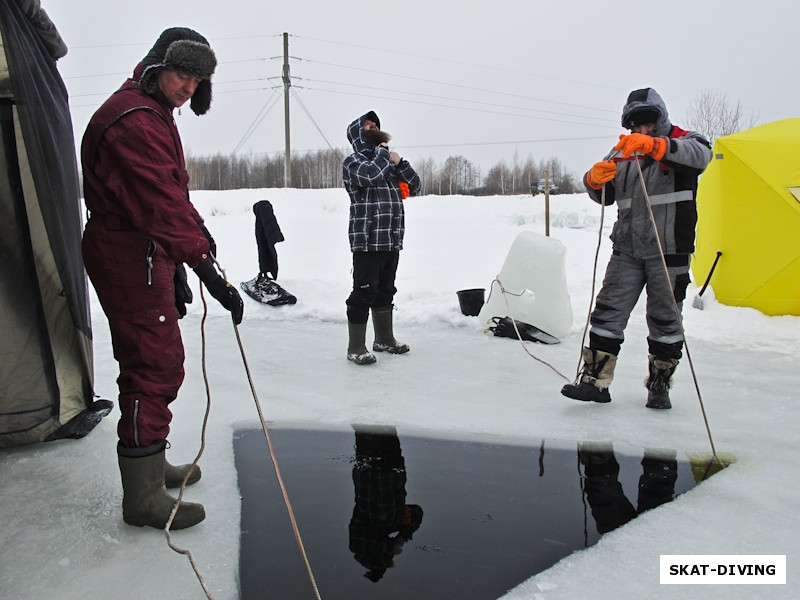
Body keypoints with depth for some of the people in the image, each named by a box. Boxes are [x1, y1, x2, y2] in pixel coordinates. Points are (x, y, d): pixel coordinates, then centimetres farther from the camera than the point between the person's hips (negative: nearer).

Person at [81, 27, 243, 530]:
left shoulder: (155, 116, 19)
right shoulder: (135, 120, -17)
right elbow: (161, 204, -29)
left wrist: (176, 274, 21)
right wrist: (206, 267, -35)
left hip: (146, 256, 11)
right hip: (130, 259, -11)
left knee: (157, 363, 18)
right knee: (156, 365, -8)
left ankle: (151, 464, 33)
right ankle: (143, 497, 3)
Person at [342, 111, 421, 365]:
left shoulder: (386, 161, 21)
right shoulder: (353, 161, -1)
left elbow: (414, 186, 18)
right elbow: (371, 175, -23)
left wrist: (399, 162, 4)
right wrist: (383, 152, -6)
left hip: (392, 241, 8)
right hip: (367, 241, -7)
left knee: (385, 292, 16)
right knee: (364, 293, -7)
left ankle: (385, 340, 29)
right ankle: (356, 348, 2)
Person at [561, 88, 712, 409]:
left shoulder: (684, 141, 0)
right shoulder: (623, 151, 12)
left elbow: (699, 155, -25)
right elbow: (604, 195, 9)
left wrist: (653, 145, -41)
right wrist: (595, 179, -15)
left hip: (669, 250, -3)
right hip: (626, 249, 4)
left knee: (665, 318, 5)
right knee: (608, 311, -1)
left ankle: (659, 384, 20)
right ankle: (595, 379, 4)